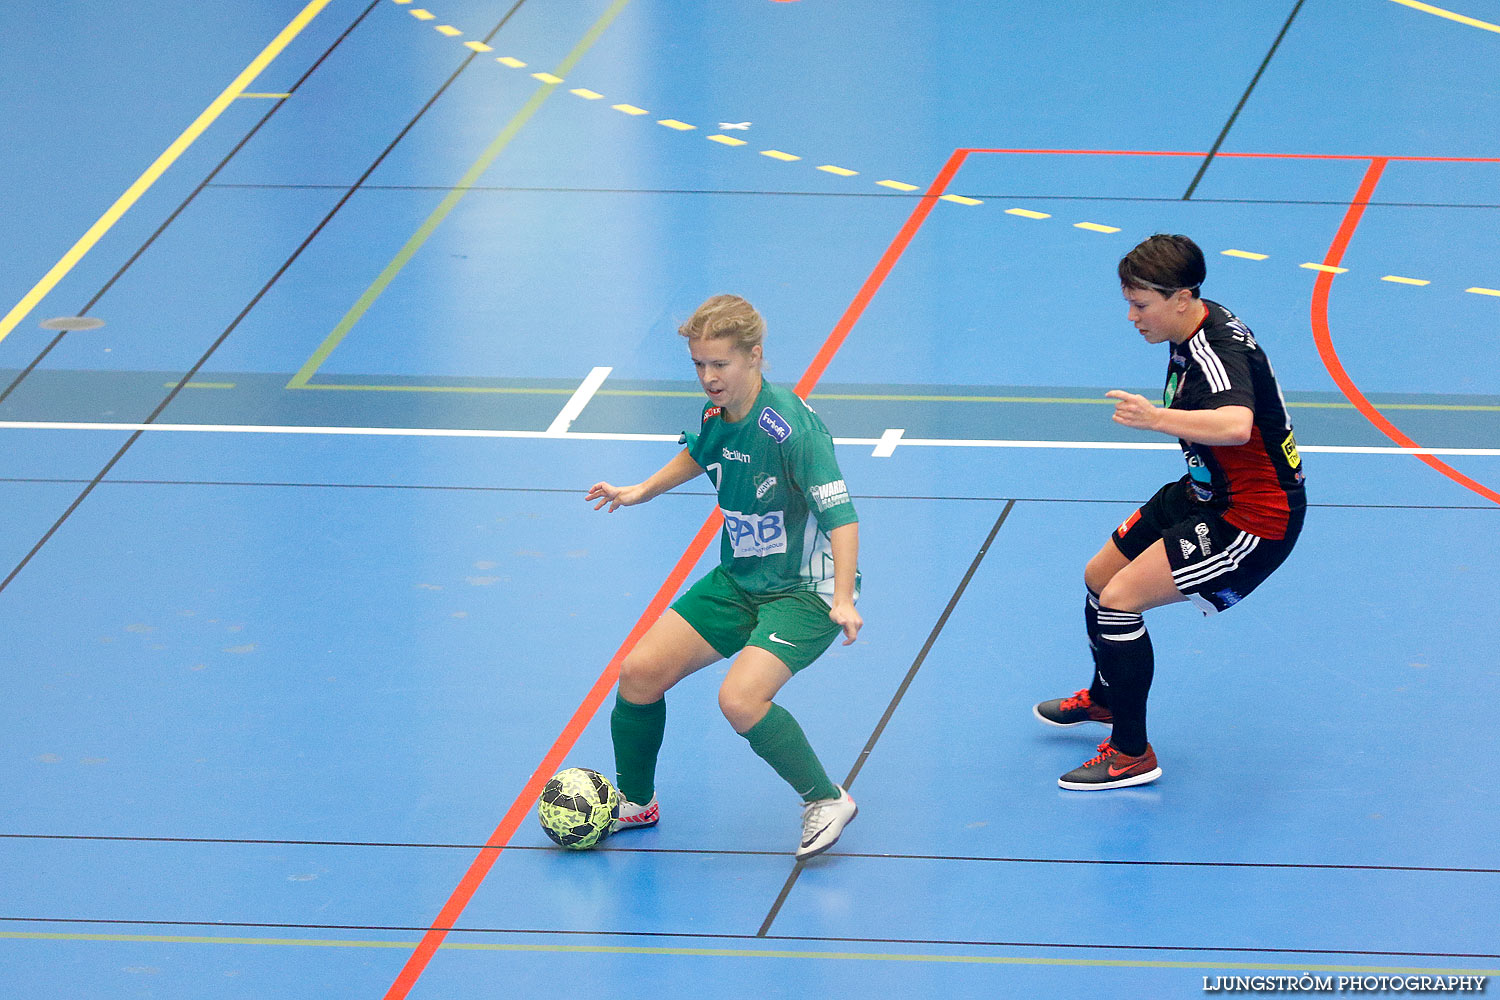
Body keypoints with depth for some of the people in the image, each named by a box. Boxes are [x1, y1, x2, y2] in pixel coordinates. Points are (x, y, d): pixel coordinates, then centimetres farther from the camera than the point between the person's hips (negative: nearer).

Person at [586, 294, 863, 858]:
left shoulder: (790, 427, -26)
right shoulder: (717, 416, -2)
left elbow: (840, 513, -30)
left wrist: (843, 600, -40)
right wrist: (642, 492, 27)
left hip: (804, 590, -8)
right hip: (738, 580, 8)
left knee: (740, 698, -29)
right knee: (640, 671, 1)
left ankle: (826, 801, -7)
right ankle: (634, 801, 25)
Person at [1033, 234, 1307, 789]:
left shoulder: (1216, 354, -31)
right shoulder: (1196, 328, 0)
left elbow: (1236, 426, -53)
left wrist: (1158, 419, -59)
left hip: (1256, 519, -11)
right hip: (1207, 493, 11)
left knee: (1119, 599, -18)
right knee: (1099, 578, 22)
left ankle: (1131, 754, -5)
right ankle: (1105, 697, 51)